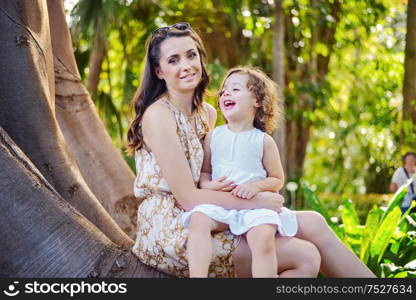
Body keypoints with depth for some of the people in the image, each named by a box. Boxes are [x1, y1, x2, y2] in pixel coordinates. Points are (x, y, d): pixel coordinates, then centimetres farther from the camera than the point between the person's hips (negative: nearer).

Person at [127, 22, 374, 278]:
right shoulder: (158, 115, -13)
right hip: (169, 231, -7)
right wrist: (254, 202, -15)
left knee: (313, 222, -5)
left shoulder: (208, 113, 11)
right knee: (306, 258, -19)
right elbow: (187, 198, -17)